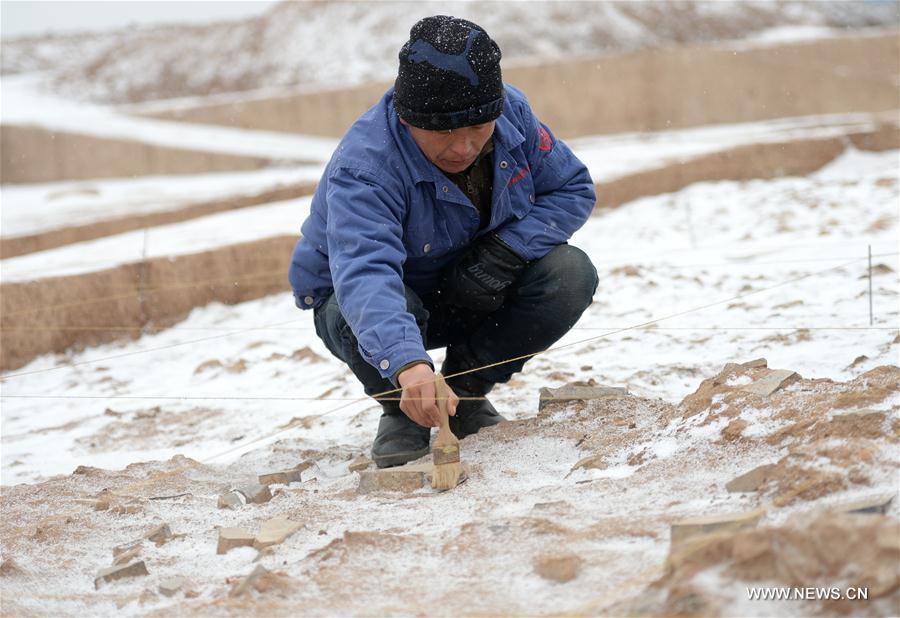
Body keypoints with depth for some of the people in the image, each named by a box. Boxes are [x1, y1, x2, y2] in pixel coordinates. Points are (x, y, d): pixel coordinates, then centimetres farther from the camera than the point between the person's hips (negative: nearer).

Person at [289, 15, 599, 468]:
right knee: (376, 308, -39)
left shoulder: (512, 114, -18)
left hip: (476, 292, 4)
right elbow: (364, 273, -51)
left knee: (571, 274, -20)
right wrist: (406, 363, -69)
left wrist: (504, 252, -24)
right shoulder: (364, 167, -35)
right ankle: (401, 412, -6)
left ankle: (466, 388, 1)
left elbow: (573, 191, -6)